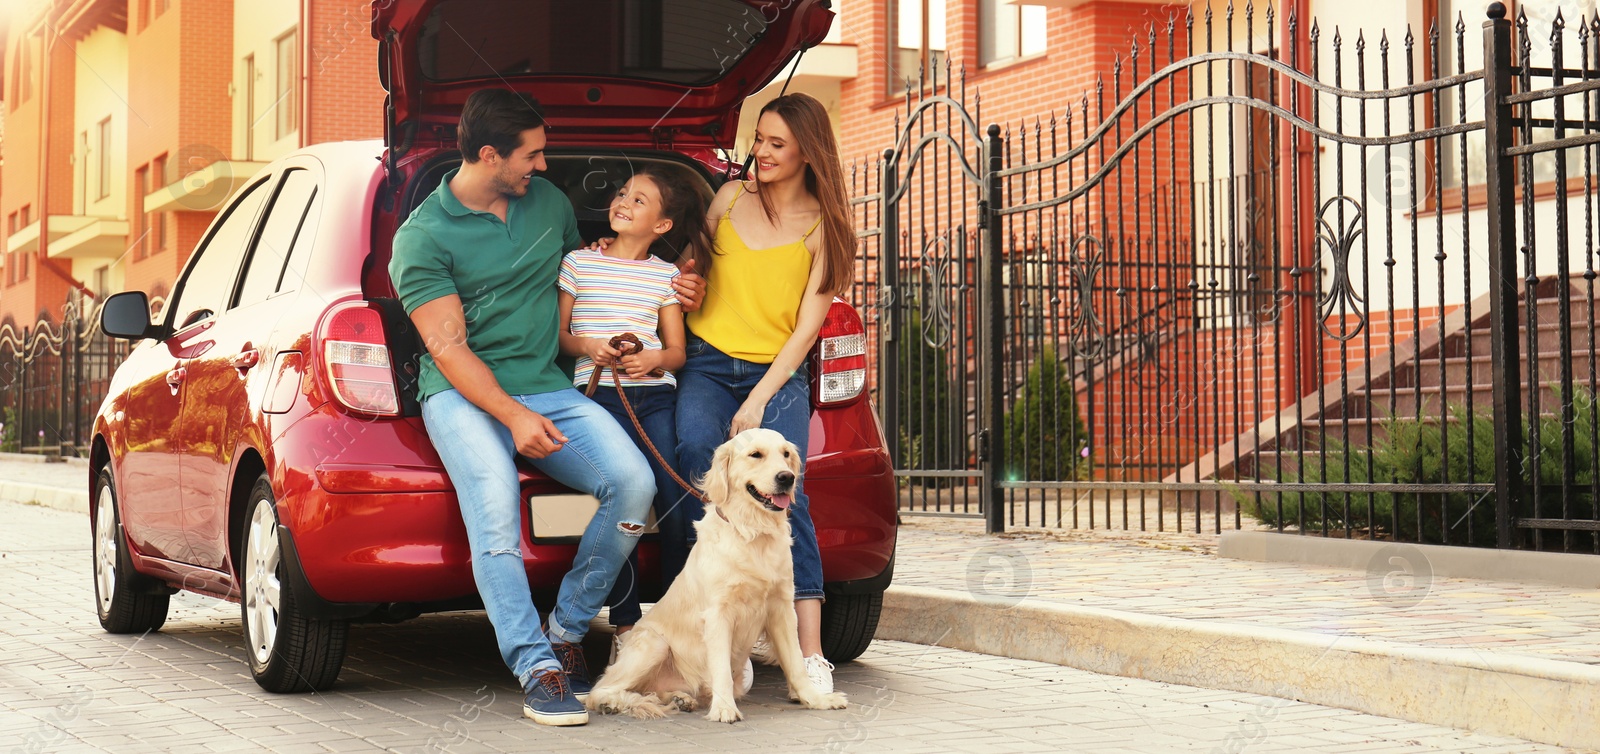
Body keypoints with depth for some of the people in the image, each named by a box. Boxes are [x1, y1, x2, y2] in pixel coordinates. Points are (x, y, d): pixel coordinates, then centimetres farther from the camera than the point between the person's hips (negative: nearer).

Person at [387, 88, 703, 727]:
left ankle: (567, 630, -6)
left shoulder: (549, 202, 14)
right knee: (495, 500, -34)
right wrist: (512, 417, -23)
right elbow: (448, 346, -9)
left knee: (633, 481, -22)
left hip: (547, 386, 5)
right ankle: (537, 669, -30)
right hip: (463, 393, -4)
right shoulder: (423, 236, -3)